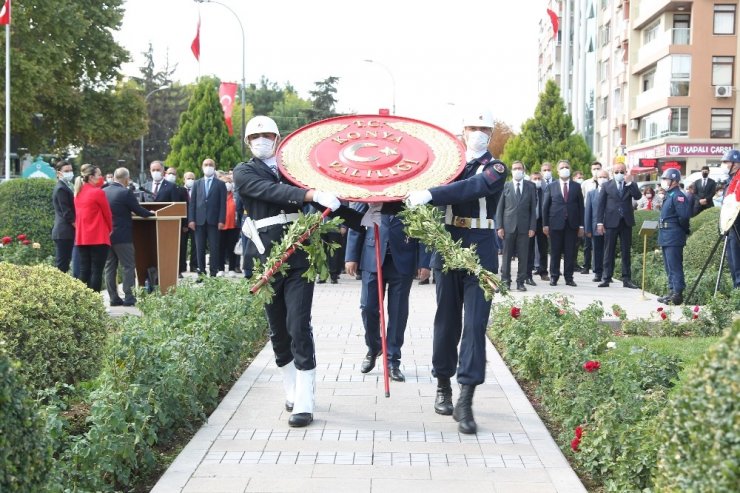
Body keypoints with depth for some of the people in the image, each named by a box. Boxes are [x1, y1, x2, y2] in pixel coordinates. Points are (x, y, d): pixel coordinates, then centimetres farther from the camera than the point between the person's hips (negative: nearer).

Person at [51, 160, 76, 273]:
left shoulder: (65, 187, 17)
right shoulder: (61, 189, -13)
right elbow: (66, 212, -18)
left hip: (64, 233, 9)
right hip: (64, 233, -9)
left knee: (63, 264, 10)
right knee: (61, 264, -7)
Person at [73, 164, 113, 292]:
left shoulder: (78, 193, 10)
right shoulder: (98, 192, -11)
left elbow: (77, 214, 16)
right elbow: (107, 213, -4)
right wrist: (110, 229, 13)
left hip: (81, 237, 7)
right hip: (98, 237, -7)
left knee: (84, 271, 7)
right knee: (96, 271, -4)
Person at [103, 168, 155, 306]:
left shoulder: (103, 192, 5)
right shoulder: (126, 193, -14)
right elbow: (139, 211, -8)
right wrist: (151, 213, 11)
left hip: (106, 235, 6)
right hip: (122, 236, -6)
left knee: (110, 268, 10)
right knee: (128, 266, 1)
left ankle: (113, 298, 11)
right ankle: (128, 297, -2)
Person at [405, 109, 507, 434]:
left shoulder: (496, 168, -2)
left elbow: (472, 187, -23)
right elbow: (431, 204, 8)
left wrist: (430, 195, -33)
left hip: (481, 252, -3)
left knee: (475, 324, -7)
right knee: (447, 319, 9)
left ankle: (465, 400, -8)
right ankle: (443, 385, 24)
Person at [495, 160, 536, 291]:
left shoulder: (530, 187, 8)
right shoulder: (505, 186, 6)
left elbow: (533, 208, 6)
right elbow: (500, 208, 5)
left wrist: (532, 227, -2)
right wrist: (499, 226, -2)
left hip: (524, 227, 1)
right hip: (508, 226, 0)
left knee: (523, 256, 1)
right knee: (507, 256, 2)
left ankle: (521, 282, 8)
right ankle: (505, 281, 9)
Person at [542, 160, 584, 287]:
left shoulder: (576, 186, 10)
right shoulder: (551, 187, 7)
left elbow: (581, 206, 8)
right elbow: (545, 206, 5)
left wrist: (581, 225, 2)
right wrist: (545, 224, -2)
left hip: (572, 225, 1)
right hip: (556, 224, -1)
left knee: (570, 253, 2)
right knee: (555, 252, 3)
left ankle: (569, 278, 8)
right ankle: (554, 277, 10)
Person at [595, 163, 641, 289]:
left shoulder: (631, 185, 9)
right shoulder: (606, 186, 5)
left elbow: (638, 196, -9)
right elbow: (601, 205, 2)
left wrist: (629, 183, -14)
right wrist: (600, 222, -5)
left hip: (626, 222, 2)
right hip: (611, 222, -1)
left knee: (626, 252, 5)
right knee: (609, 251, 1)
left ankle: (626, 279, 8)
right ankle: (606, 278, 4)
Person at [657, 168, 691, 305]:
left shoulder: (678, 196, -15)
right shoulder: (669, 195, 16)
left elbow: (684, 216, -23)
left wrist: (683, 228, -9)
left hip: (673, 238, -11)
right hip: (666, 237, 11)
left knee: (675, 266, -9)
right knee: (669, 267, 15)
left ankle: (678, 294, -7)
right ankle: (673, 292, 22)